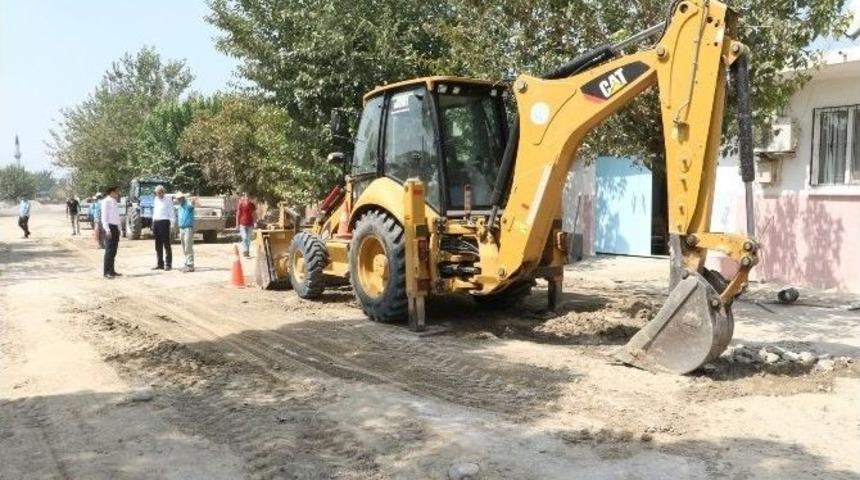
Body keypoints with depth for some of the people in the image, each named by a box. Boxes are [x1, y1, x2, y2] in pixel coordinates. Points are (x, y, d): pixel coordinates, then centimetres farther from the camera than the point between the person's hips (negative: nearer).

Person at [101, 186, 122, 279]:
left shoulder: (115, 202, 14)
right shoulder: (106, 202, -10)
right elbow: (104, 217, -15)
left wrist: (118, 229, 13)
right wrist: (107, 230, -20)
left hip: (115, 227, 8)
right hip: (109, 227, -8)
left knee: (114, 250, 11)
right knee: (109, 250, -7)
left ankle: (112, 270, 19)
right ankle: (107, 272, -3)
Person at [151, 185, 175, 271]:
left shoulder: (168, 199, -5)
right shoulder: (155, 199, 16)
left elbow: (172, 212, -8)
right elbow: (154, 211, 22)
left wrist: (172, 223, -16)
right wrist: (153, 223, 16)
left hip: (164, 222, -7)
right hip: (156, 222, 7)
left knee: (166, 244, -4)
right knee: (158, 245, 10)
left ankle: (168, 264, -1)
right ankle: (160, 264, 16)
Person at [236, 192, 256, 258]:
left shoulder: (252, 205, 4)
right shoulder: (240, 205, -4)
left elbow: (254, 215, 9)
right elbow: (238, 215, -1)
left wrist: (255, 223, 3)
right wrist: (237, 225, -3)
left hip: (250, 224, 3)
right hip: (243, 224, -3)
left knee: (248, 239, 10)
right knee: (244, 238, -13)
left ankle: (247, 253, 20)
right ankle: (245, 252, -13)